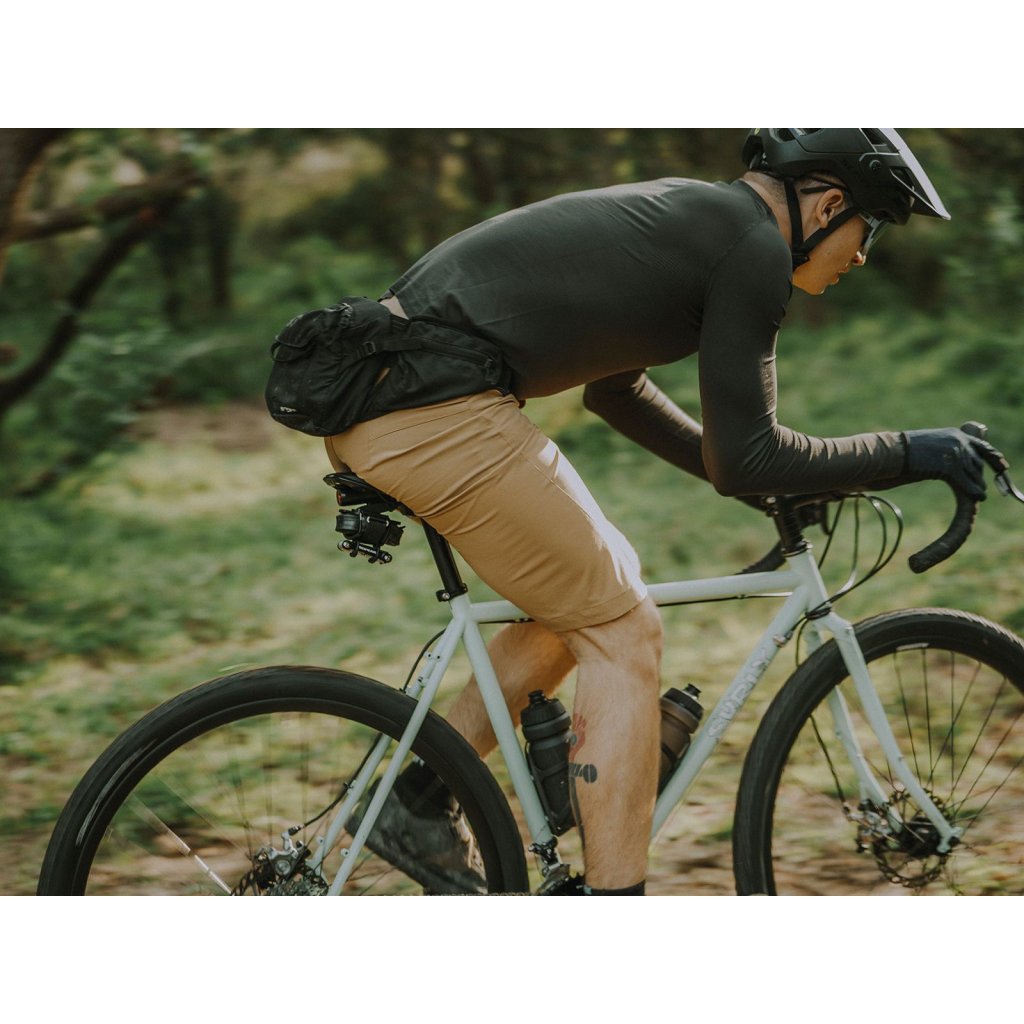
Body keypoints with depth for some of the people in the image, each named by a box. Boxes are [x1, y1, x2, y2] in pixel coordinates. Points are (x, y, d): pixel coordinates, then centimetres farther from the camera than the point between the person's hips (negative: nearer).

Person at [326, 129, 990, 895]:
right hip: (436, 417, -10)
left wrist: (754, 475, 37)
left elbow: (614, 387, 35)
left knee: (590, 597, 21)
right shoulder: (754, 247, -5)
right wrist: (906, 455, 3)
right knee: (623, 633, 1)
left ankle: (419, 804, 23)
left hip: (368, 394, 10)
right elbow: (743, 462, -7)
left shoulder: (683, 214, 23)